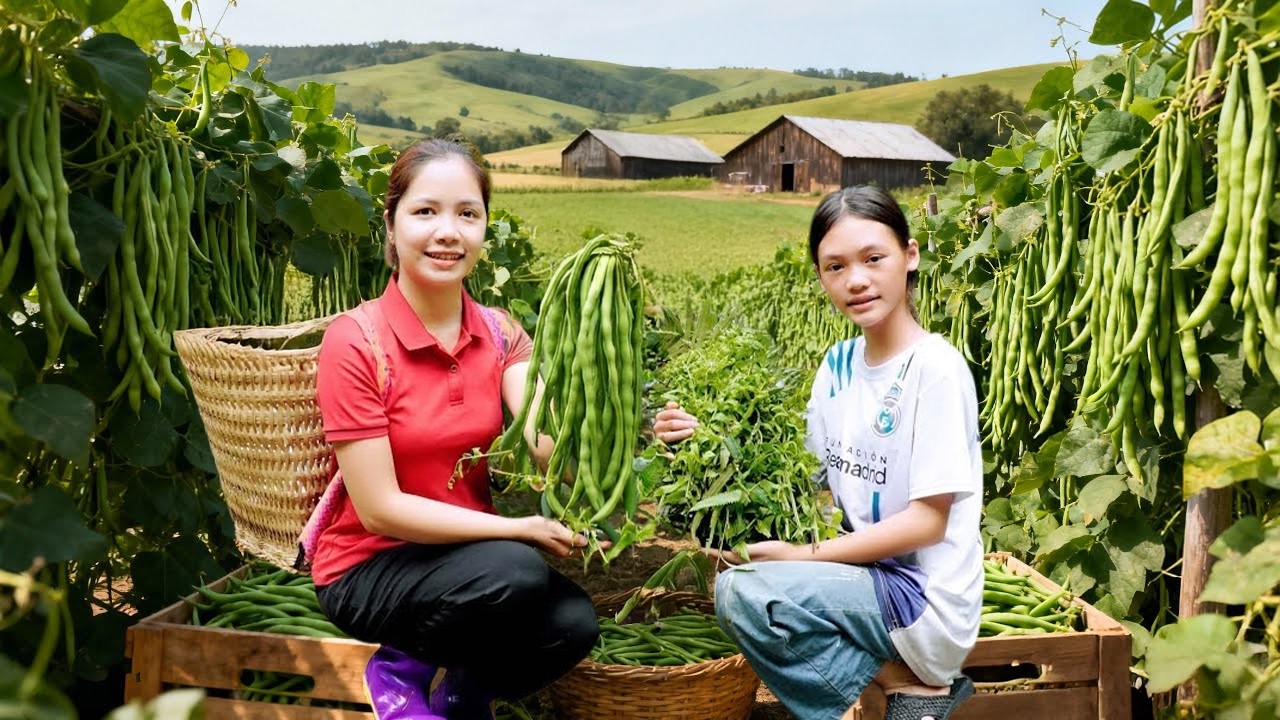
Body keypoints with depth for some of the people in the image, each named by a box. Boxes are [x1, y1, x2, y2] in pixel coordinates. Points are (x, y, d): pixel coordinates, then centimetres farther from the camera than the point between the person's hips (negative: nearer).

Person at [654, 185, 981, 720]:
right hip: (865, 572, 8)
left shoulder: (936, 368, -15)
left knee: (743, 592, -22)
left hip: (922, 596, -8)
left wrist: (805, 555, -17)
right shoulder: (838, 365, 6)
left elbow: (928, 520, -16)